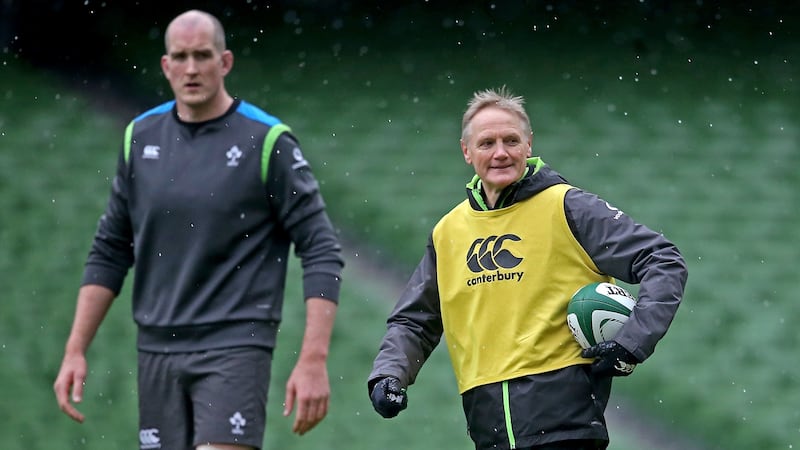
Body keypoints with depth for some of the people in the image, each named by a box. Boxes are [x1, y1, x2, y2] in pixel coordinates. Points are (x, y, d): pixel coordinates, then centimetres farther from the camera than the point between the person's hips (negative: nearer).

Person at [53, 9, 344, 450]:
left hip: (234, 347, -5)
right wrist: (75, 350, 9)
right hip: (156, 349, 5)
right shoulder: (140, 138, 7)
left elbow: (321, 251, -7)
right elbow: (110, 251, 15)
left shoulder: (267, 141, -7)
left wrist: (313, 361, -15)